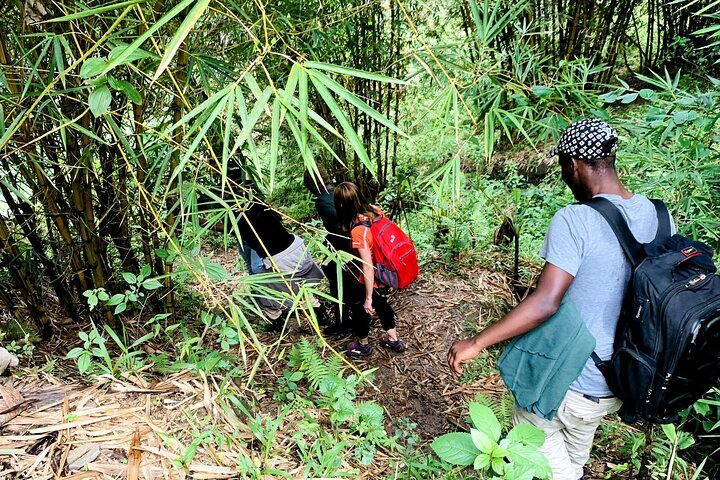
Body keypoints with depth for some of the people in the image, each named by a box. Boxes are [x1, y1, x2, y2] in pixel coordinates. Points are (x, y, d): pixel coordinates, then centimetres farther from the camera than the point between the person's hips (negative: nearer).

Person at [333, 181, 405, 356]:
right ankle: (394, 340, 50)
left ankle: (363, 345, 48)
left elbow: (368, 266, -30)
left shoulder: (358, 231, -34)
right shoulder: (375, 210, -13)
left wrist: (368, 298, -21)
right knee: (381, 304, 31)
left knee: (361, 309, 22)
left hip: (369, 281, -7)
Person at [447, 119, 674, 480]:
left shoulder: (574, 220, -25)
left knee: (532, 426, 23)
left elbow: (544, 303, -32)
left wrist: (475, 344, -25)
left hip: (572, 382, -7)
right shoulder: (658, 216, -4)